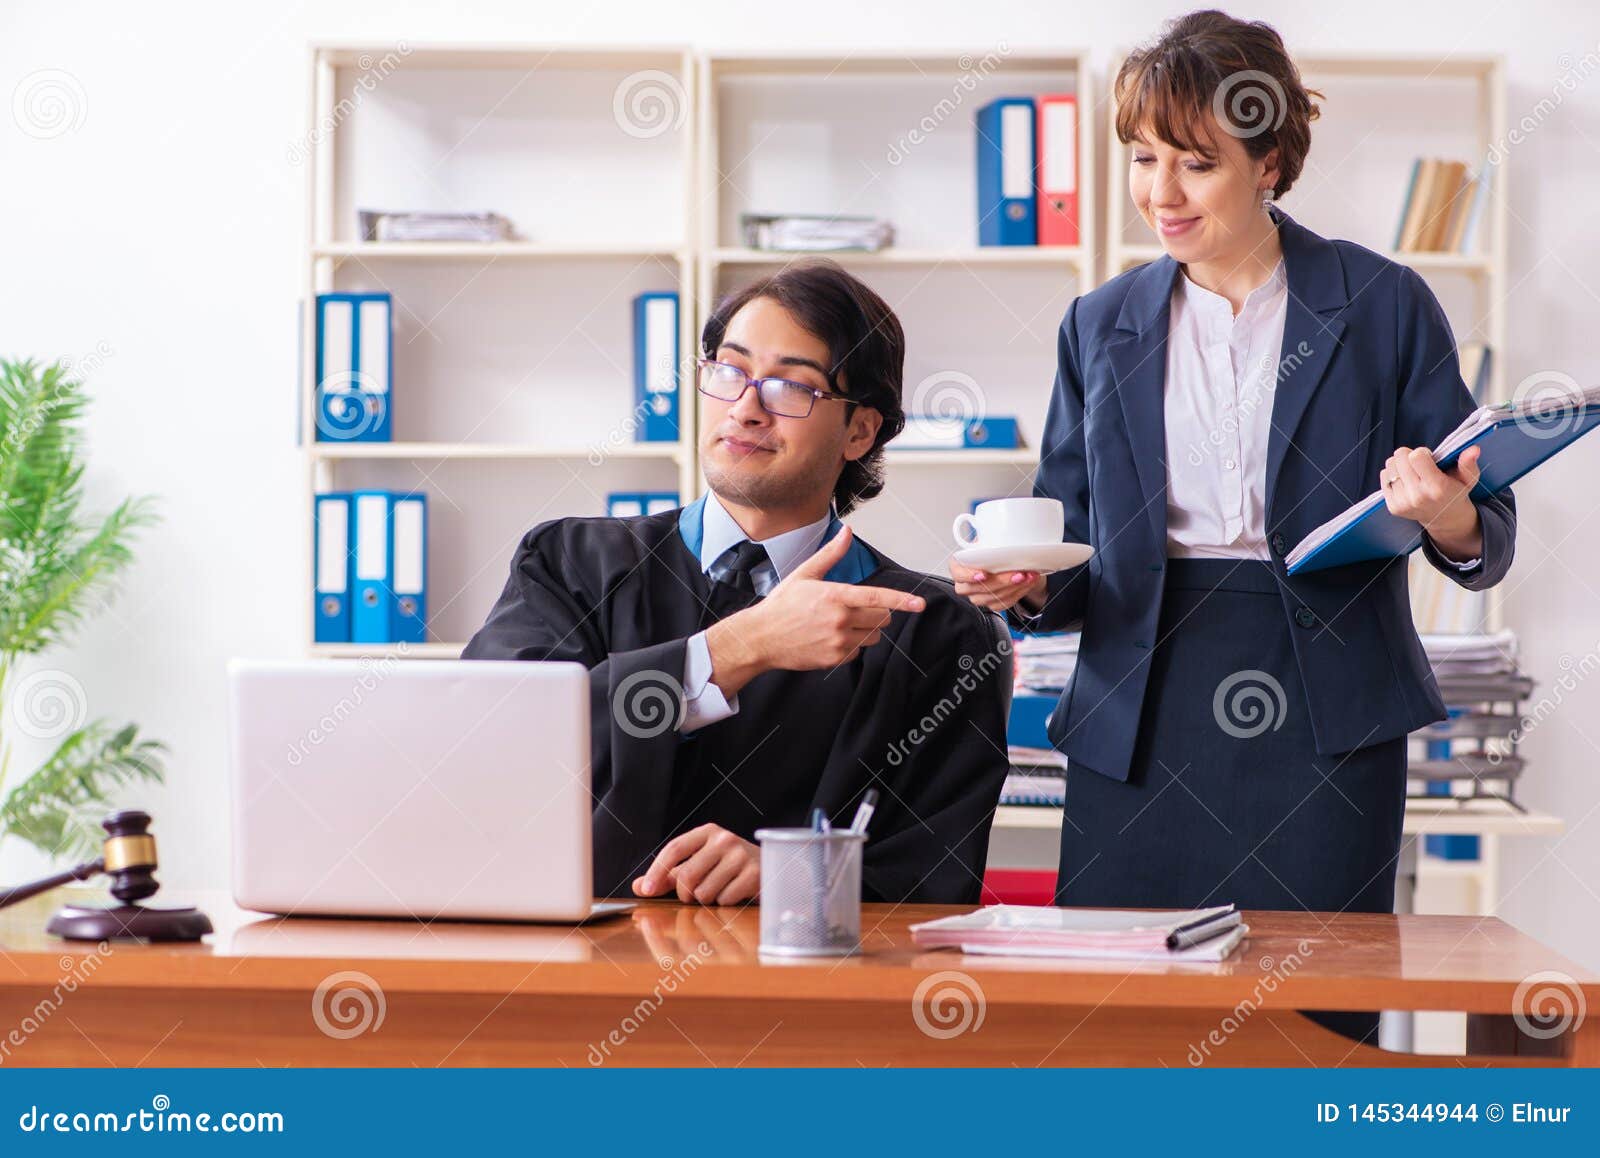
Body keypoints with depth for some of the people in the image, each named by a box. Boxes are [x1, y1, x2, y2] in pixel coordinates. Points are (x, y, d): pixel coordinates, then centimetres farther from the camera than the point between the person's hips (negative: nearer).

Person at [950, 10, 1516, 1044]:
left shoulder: (1384, 308, 3)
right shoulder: (1103, 327, 12)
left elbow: (1485, 537, 4)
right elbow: (1071, 540, 14)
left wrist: (1450, 521, -19)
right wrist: (1029, 586, -8)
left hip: (1325, 716, -2)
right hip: (1141, 721, 2)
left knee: (1313, 1018, 0)